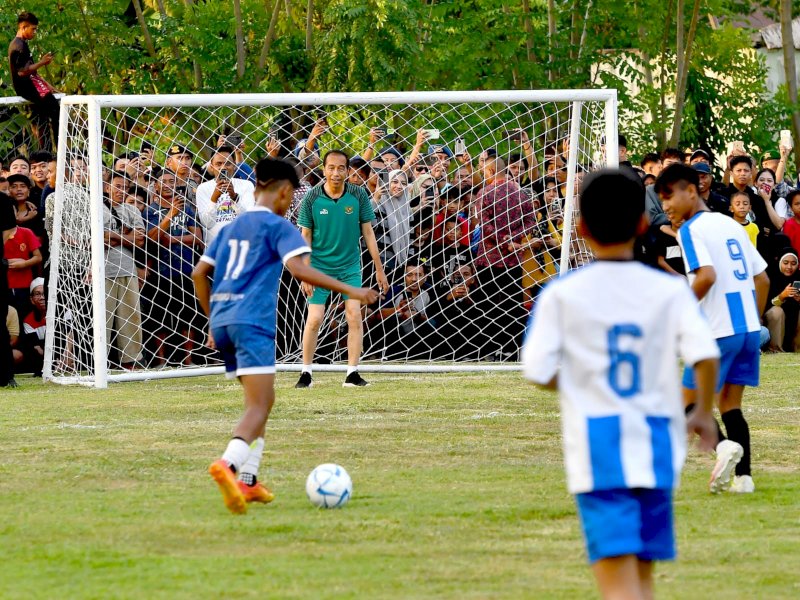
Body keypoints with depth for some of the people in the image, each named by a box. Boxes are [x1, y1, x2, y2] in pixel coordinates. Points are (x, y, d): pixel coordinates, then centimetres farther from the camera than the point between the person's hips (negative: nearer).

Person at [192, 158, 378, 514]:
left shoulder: (232, 228, 22)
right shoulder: (277, 226, 0)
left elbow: (199, 273, 22)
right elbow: (298, 268, -16)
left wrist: (212, 319, 30)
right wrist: (349, 290, -15)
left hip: (222, 320, 8)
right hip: (252, 321, -8)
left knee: (262, 400, 19)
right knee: (259, 405, -14)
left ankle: (247, 481, 12)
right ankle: (227, 465, -40)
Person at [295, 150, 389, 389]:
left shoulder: (358, 196, -5)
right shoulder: (312, 197, -8)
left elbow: (368, 232, 2)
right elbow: (305, 236, -2)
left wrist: (379, 269, 3)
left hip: (350, 266, 1)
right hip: (320, 266, -1)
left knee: (354, 316, -8)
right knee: (314, 318, -7)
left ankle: (352, 373, 0)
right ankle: (306, 372, 7)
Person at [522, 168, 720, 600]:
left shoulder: (560, 295, -3)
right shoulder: (670, 291, 1)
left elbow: (538, 371, -8)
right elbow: (705, 355, -10)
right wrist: (703, 412, 8)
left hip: (597, 452, -3)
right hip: (655, 449, 3)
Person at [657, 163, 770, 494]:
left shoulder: (691, 229, -8)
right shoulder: (732, 225, 16)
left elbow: (706, 276, -23)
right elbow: (763, 279, 17)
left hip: (718, 330, -7)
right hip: (748, 327, 7)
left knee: (690, 403, 4)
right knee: (730, 403, 13)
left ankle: (723, 444, -22)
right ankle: (743, 476, 0)